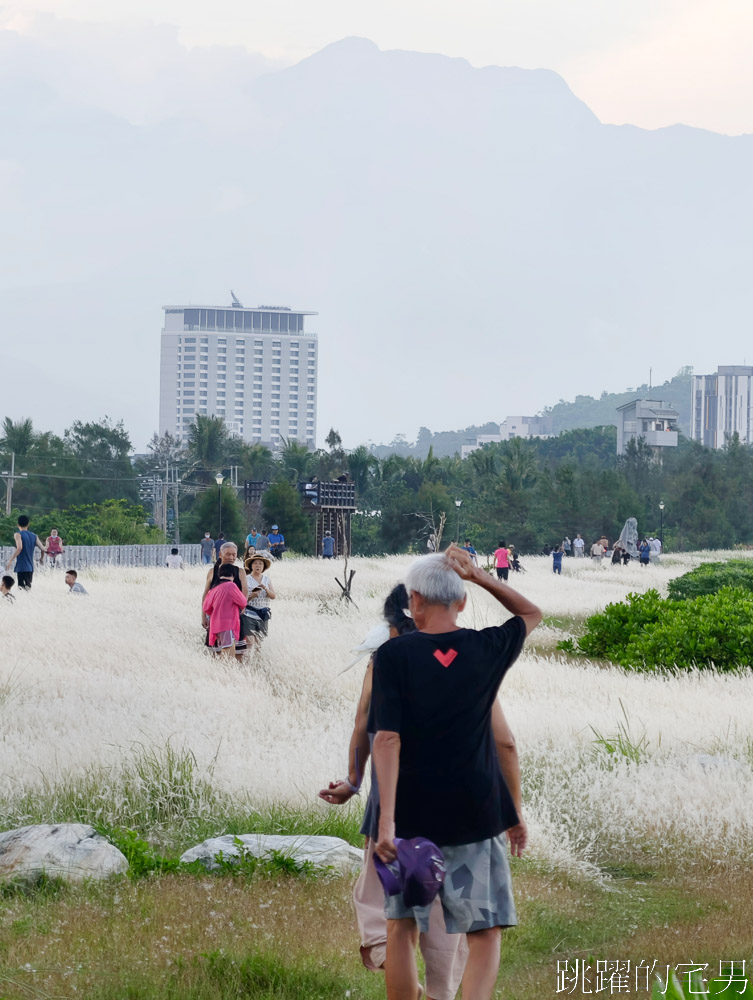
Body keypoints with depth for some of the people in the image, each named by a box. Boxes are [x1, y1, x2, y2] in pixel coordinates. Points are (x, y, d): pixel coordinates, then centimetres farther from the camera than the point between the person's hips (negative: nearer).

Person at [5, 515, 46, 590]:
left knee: (22, 587, -9)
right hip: (30, 567, 6)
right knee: (28, 586, 13)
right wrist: (41, 558, 27)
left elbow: (19, 548, -22)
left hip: (21, 567, -6)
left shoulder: (18, 534, -6)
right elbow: (42, 549, 7)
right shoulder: (33, 536, 11)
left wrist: (10, 561, -19)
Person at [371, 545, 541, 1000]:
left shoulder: (393, 655, -8)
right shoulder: (487, 649, -1)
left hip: (412, 815, -1)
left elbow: (387, 739, -16)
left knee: (402, 928, 14)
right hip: (475, 814, 1)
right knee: (485, 934, 5)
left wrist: (387, 820, -19)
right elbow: (532, 613, 20)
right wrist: (480, 577, 7)